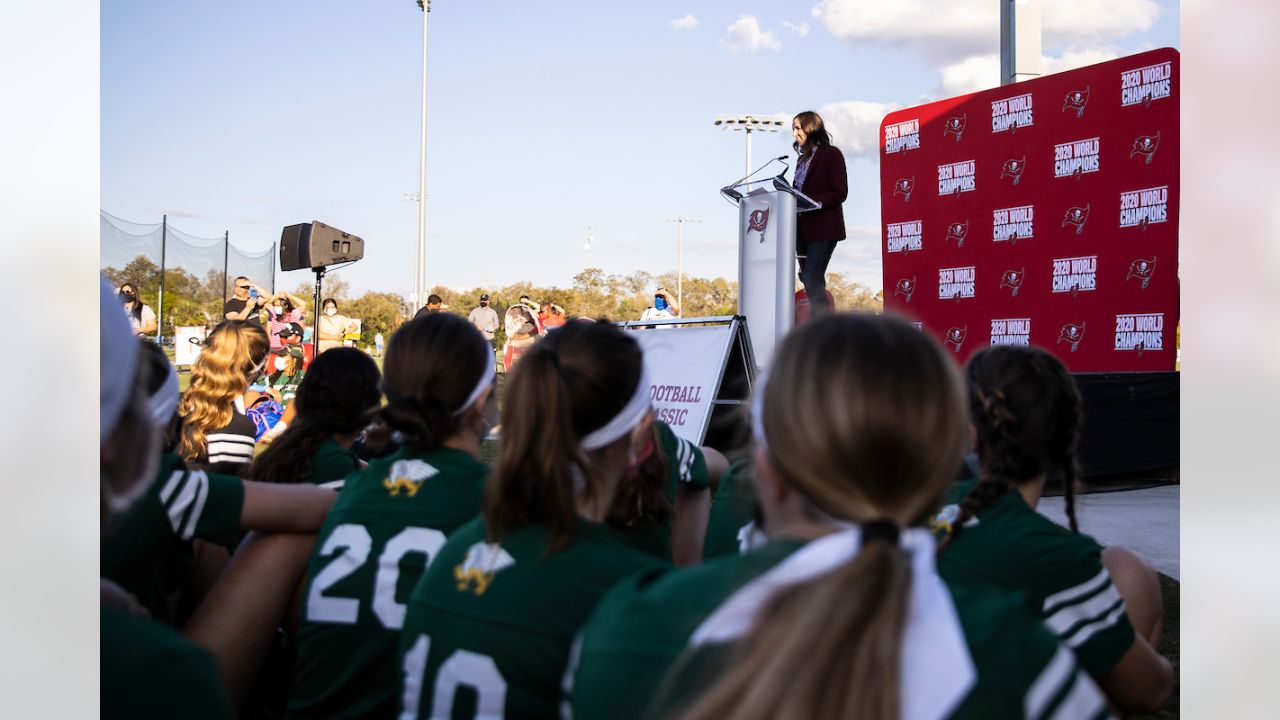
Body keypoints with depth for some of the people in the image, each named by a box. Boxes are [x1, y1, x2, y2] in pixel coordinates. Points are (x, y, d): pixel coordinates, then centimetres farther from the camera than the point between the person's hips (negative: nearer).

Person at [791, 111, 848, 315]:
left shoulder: (831, 154, -4)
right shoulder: (803, 158, 19)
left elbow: (840, 193, -11)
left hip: (823, 229, -8)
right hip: (803, 228, 8)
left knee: (812, 280, -18)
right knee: (811, 283, 5)